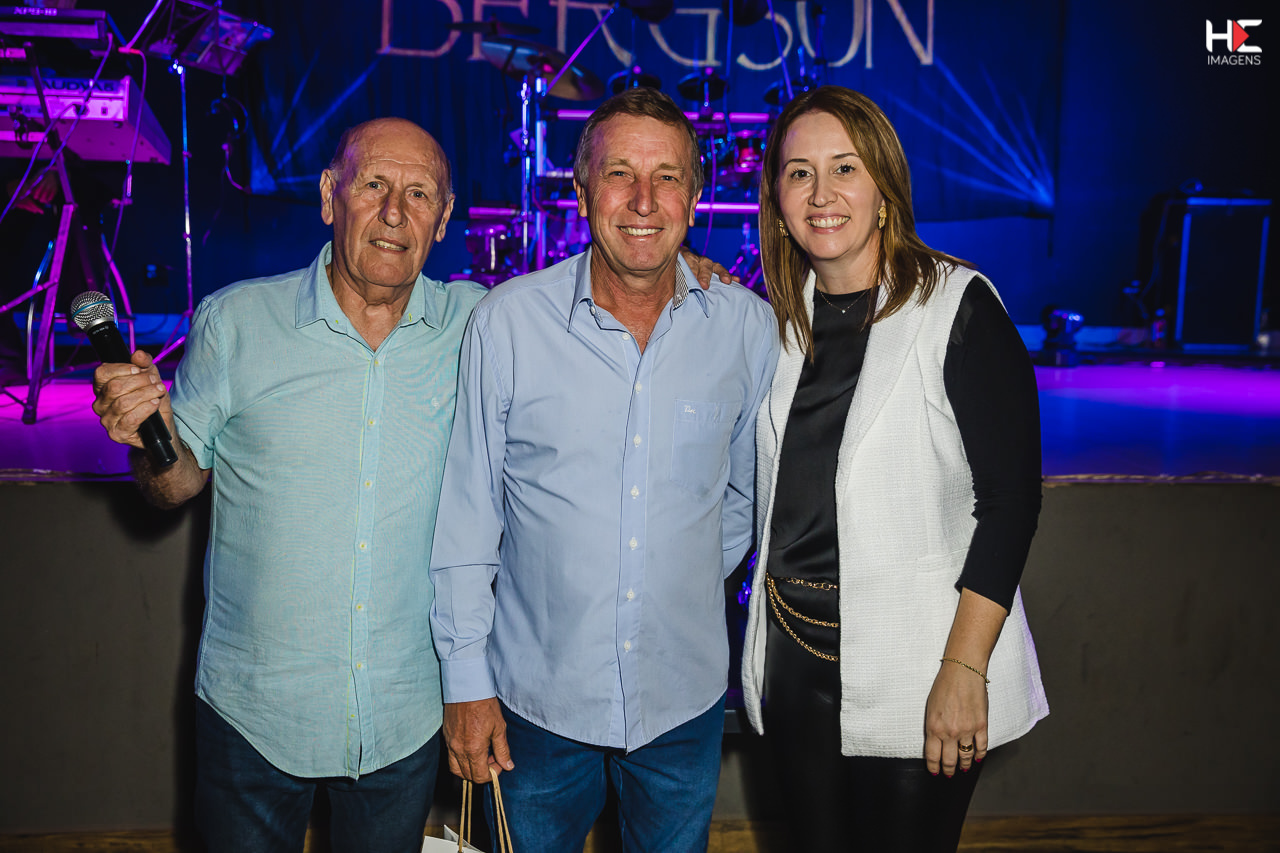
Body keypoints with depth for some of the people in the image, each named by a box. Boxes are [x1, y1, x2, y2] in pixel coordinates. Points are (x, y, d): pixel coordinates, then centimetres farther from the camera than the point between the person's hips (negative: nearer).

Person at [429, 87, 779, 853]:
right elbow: (466, 515, -5)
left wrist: (693, 587, 9)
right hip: (537, 697, -1)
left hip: (687, 699, 2)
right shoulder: (508, 319, -10)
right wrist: (466, 680, -4)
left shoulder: (749, 327, -5)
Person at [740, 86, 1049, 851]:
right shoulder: (782, 318, 6)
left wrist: (963, 671, -19)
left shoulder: (957, 307, -10)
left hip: (911, 672, -5)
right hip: (792, 661, 5)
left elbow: (1010, 498, -13)